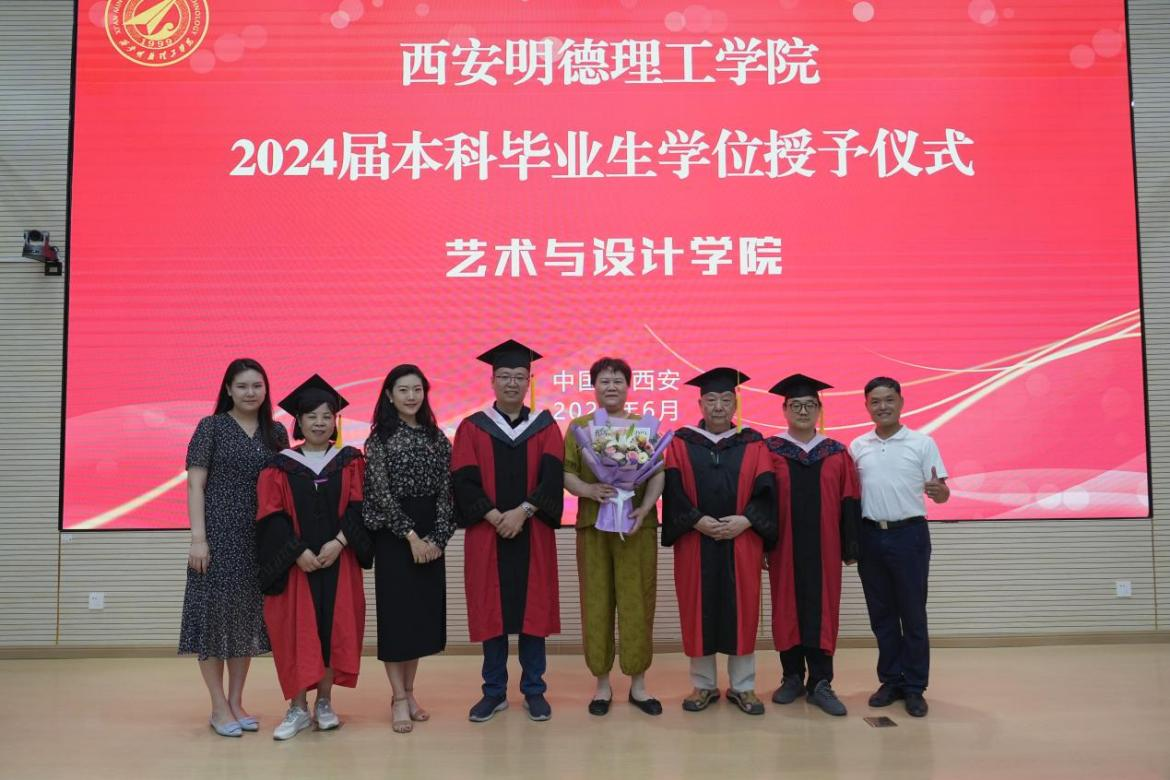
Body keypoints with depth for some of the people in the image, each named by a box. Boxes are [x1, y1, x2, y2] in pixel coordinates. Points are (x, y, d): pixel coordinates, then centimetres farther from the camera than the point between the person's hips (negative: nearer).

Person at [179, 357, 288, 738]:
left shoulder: (276, 432, 8)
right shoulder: (211, 427, -2)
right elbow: (195, 484, -6)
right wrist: (198, 537, -14)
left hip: (259, 537, 4)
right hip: (218, 534, -4)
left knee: (247, 616, 9)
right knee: (214, 613, -1)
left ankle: (236, 701, 20)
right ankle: (219, 706, 10)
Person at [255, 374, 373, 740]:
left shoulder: (350, 461, 5)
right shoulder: (280, 466, 1)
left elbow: (357, 507, -2)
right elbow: (271, 517, -5)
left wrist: (338, 542, -16)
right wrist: (298, 551, -15)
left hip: (339, 559, 1)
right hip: (295, 563, -1)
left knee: (334, 627, 4)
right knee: (296, 631, 0)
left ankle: (324, 702, 19)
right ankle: (298, 708, 11)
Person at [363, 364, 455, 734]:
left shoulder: (437, 438, 7)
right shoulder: (379, 439, -3)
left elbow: (446, 492, 2)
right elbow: (381, 493, -10)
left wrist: (437, 537, -9)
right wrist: (411, 535, -16)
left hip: (430, 538, 4)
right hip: (393, 536, -4)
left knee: (423, 612, 8)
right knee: (396, 612, -1)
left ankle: (408, 692, 21)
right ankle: (399, 699, 8)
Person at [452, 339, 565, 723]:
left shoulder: (545, 427, 5)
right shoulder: (472, 427, 3)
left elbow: (553, 477, -6)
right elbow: (463, 481, -5)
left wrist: (523, 511, -19)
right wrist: (495, 517, -17)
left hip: (533, 534, 1)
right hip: (486, 534, 0)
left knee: (533, 609, 5)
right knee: (492, 610, 5)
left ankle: (534, 690, 18)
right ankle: (494, 690, 18)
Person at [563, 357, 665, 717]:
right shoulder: (579, 427, 8)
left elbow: (659, 472, 0)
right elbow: (565, 472, 0)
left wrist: (645, 508, -16)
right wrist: (589, 490, -20)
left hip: (637, 525, 0)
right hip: (593, 525, 0)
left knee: (636, 602, 2)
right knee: (597, 603, 3)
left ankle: (638, 683, 14)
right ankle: (602, 683, 15)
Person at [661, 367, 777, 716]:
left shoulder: (753, 444, 7)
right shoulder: (681, 442, 5)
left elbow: (766, 490, -1)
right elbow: (674, 490, -3)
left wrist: (745, 520, -16)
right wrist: (697, 521, -16)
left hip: (742, 542, 1)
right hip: (695, 542, 0)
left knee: (742, 612, 5)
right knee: (698, 612, 5)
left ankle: (742, 687, 18)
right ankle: (703, 685, 18)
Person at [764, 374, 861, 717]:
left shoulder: (838, 454, 4)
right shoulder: (769, 451, 0)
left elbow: (850, 503, 4)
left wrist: (851, 547, 1)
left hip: (824, 549, 1)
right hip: (784, 548, -1)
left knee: (821, 611, 3)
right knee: (787, 609, 7)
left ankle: (820, 682, 11)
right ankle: (792, 676, 20)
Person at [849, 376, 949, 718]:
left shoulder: (922, 443, -2)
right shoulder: (857, 446, 7)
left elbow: (941, 493, -5)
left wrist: (939, 491, -27)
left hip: (909, 535, -3)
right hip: (870, 536, 3)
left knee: (913, 614, 4)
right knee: (881, 614, 11)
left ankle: (914, 687, 15)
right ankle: (891, 681, 23)